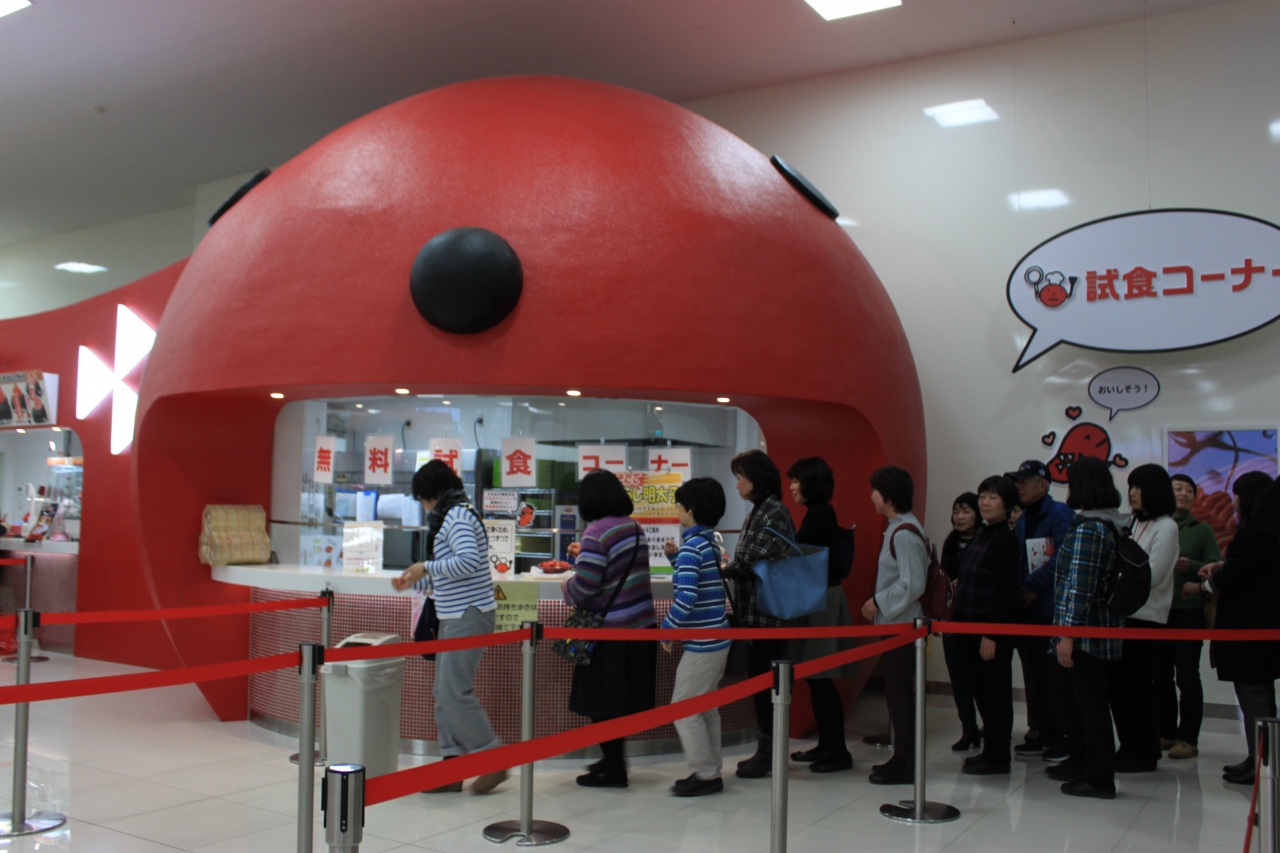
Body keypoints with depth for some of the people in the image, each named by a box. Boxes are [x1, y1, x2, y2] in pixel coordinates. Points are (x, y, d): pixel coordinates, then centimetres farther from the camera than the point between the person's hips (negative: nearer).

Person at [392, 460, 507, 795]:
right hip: (455, 617, 10)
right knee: (444, 692, 10)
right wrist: (414, 583, 19)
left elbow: (469, 561, -27)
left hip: (469, 616, -10)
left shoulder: (457, 516, -12)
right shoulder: (450, 518, 19)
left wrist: (426, 568, -17)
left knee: (454, 692, -10)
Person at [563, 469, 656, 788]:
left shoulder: (597, 532, -16)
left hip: (611, 631, -8)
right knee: (622, 699, 17)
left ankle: (613, 769, 11)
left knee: (603, 702, 4)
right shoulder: (634, 528, 8)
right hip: (641, 623, 8)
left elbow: (584, 586, -20)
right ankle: (613, 760, 28)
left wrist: (567, 588, 2)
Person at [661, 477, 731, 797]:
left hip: (702, 643, -9)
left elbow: (685, 598, -25)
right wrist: (677, 558, 15)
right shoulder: (710, 543, 11)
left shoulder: (691, 547, -17)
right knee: (706, 708, 16)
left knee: (684, 710, 0)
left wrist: (668, 628, -12)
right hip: (716, 639, 9)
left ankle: (706, 774, 5)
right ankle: (710, 771, 22)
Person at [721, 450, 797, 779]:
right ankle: (765, 750, 22)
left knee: (765, 681, -2)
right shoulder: (759, 510, 15)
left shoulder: (774, 512, -13)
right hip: (754, 611, 9)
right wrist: (730, 567, 0)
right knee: (758, 678, 13)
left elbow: (753, 561, -19)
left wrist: (723, 569, -6)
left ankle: (768, 754, 7)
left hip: (766, 612, -9)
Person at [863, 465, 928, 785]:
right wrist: (879, 605, 14)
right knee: (897, 692, 14)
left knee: (899, 693, -4)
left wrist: (878, 603, -14)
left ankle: (906, 765, 4)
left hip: (902, 624, -10)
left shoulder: (904, 533, -18)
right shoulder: (896, 528, 12)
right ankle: (902, 757, 23)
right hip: (893, 623, 10)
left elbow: (912, 584, -22)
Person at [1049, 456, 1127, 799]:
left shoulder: (1087, 529, -18)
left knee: (1091, 703, 0)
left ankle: (1100, 779, 9)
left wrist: (1067, 635, -20)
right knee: (1084, 699, 19)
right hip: (1103, 627, 9)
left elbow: (1080, 586, -22)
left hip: (1086, 630, -9)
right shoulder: (1113, 523, 10)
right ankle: (1079, 762, 32)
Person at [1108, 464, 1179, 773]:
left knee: (1138, 684, -3)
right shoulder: (1134, 524, 15)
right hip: (1122, 613, 7)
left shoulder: (1166, 527, -7)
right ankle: (1129, 747, 20)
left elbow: (1151, 575, -15)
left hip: (1146, 617, -7)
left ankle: (1145, 754, 8)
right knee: (1115, 682, 9)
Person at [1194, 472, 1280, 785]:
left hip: (1249, 629, -10)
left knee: (1253, 695, -4)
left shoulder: (1254, 534, -20)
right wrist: (1221, 565, 7)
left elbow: (1229, 579, -15)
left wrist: (1200, 586, 2)